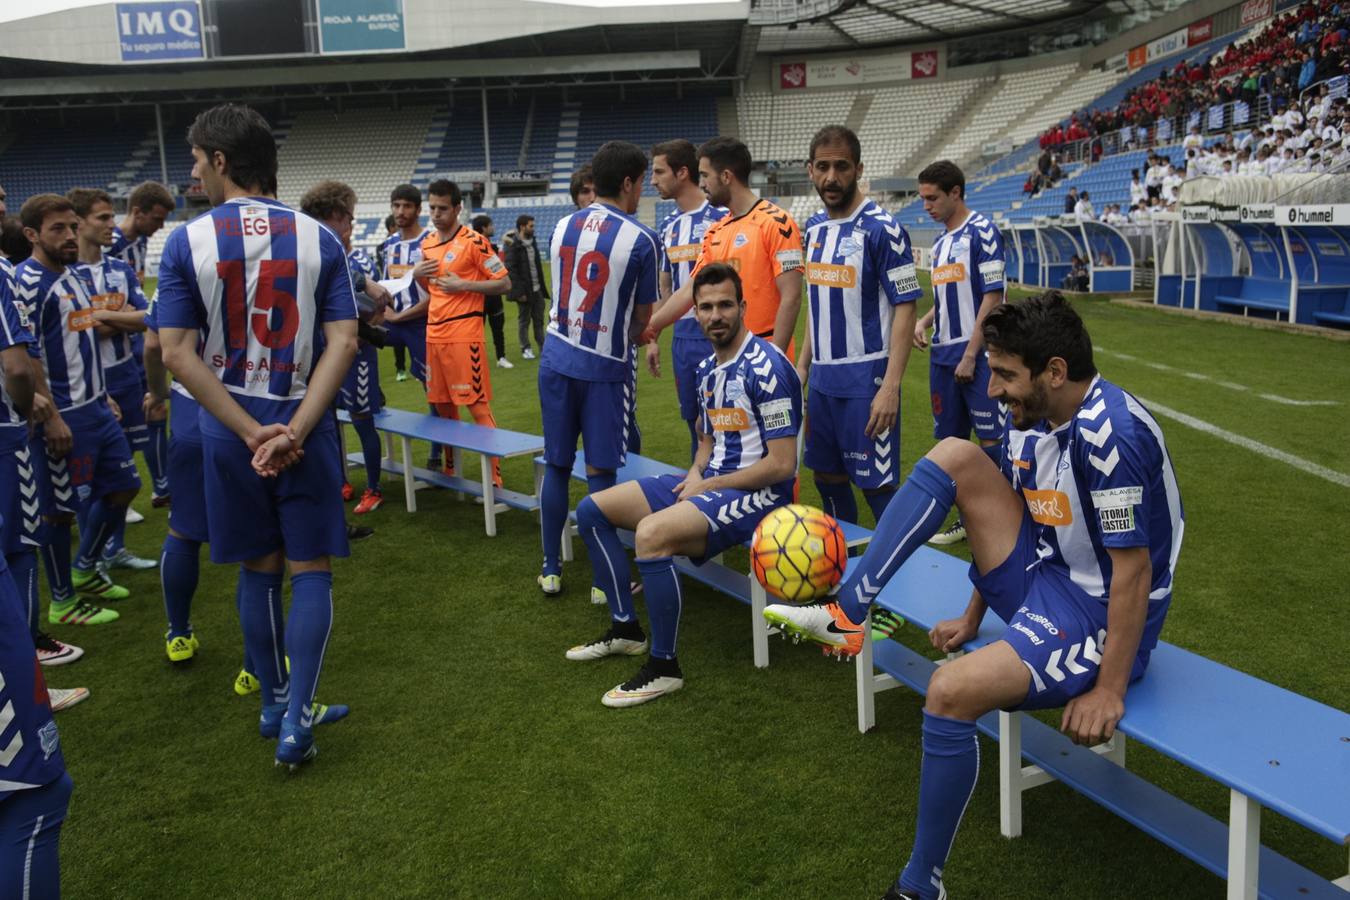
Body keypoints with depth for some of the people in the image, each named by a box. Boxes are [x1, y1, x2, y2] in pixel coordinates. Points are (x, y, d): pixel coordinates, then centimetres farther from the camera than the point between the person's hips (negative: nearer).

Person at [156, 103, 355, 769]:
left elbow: (176, 353, -10)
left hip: (230, 431, 1)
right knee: (310, 568, 8)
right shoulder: (319, 240, -3)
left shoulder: (186, 242, -5)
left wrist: (251, 431, -11)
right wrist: (291, 431, -15)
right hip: (304, 426, 0)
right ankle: (296, 720, 3)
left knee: (258, 569, 15)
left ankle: (275, 706, 28)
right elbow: (342, 342, -11)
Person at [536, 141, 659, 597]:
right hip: (605, 366, -4)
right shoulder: (641, 239, -9)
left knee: (556, 465, 12)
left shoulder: (562, 227, 6)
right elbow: (642, 316, 0)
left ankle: (550, 569, 22)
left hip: (557, 359, 5)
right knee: (600, 472, 2)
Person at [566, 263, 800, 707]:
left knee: (652, 533, -34)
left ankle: (664, 667, -18)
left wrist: (709, 486, -14)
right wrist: (696, 472, 1)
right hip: (708, 483, 10)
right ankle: (625, 629, 16)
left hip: (757, 493, -9)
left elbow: (782, 465, -19)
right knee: (592, 510, 7)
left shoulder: (766, 367, -17)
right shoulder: (707, 368, 10)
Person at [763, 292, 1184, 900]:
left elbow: (1134, 572, -24)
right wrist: (973, 618, 17)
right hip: (1041, 578, 9)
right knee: (954, 457, -4)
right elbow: (1005, 522, 15)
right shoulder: (1030, 421, 2)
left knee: (951, 690, -29)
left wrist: (1108, 692, -21)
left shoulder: (1112, 435, -25)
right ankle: (847, 610, -6)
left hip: (1098, 617, -9)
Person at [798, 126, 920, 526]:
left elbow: (904, 309, -14)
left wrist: (890, 387, -21)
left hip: (866, 381, -7)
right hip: (823, 380, 7)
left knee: (877, 485, -3)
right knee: (827, 477, 15)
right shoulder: (814, 227, 9)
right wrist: (802, 366, 15)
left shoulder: (882, 229, -12)